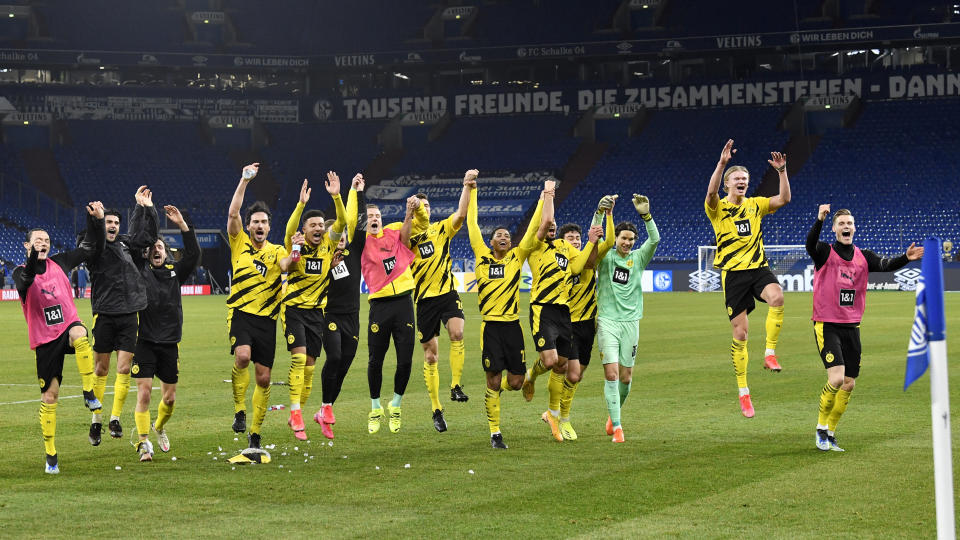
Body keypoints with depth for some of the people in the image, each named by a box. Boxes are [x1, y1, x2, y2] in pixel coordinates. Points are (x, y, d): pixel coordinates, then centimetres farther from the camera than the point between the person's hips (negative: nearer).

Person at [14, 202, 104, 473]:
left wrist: (96, 219, -2)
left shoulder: (60, 262, 6)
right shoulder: (21, 272, -3)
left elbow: (93, 246, 12)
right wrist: (33, 257, -44)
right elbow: (25, 282, -29)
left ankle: (89, 393, -23)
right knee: (49, 395, -1)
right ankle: (50, 455, 11)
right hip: (45, 339, -1)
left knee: (80, 335, -38)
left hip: (69, 326, 1)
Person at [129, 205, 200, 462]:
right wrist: (146, 214, -12)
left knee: (169, 397, 10)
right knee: (144, 393, -10)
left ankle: (159, 427, 38)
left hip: (170, 342, 3)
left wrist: (183, 225, -12)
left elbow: (193, 254, -2)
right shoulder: (140, 270, 4)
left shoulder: (175, 272, 11)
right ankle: (143, 442, -2)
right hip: (145, 341, -3)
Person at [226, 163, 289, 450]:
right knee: (242, 356, -29)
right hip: (240, 313, -2)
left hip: (266, 318, 2)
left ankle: (255, 434, 14)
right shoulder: (239, 244, 7)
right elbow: (233, 213, -5)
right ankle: (239, 410, -12)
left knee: (263, 378, 2)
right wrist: (244, 180, -8)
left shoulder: (276, 251, 9)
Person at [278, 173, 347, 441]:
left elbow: (342, 222, -11)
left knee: (310, 366, 7)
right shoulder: (296, 245, -8)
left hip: (316, 310, 4)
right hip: (294, 308, -4)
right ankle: (295, 413, -19)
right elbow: (290, 230, -29)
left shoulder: (328, 244, 1)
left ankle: (297, 414, 18)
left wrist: (336, 196, -26)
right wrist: (302, 203, -41)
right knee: (299, 358, -18)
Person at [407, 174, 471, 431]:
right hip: (424, 298, 0)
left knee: (457, 333, -28)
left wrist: (467, 187, -18)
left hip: (447, 292, 0)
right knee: (430, 355, 4)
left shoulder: (441, 230, 5)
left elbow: (460, 214, -7)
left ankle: (455, 386, -18)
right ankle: (436, 408, 14)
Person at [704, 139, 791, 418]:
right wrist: (722, 163, -31)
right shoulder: (718, 208, 0)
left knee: (777, 297, -33)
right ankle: (743, 393, 11)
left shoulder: (755, 205, 11)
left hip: (758, 267, 2)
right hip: (733, 272, -2)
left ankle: (770, 353, -21)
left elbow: (784, 198, 1)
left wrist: (782, 171, -10)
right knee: (740, 333, 0)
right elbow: (711, 192, -22)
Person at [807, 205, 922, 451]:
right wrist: (819, 220, -44)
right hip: (827, 326, -5)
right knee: (836, 378, -19)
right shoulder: (825, 252, -4)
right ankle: (821, 428, 1)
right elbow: (810, 244, -26)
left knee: (848, 384, 6)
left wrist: (906, 258, -29)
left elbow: (885, 265, -9)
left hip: (852, 326, 5)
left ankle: (830, 435, 21)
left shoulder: (863, 257, 7)